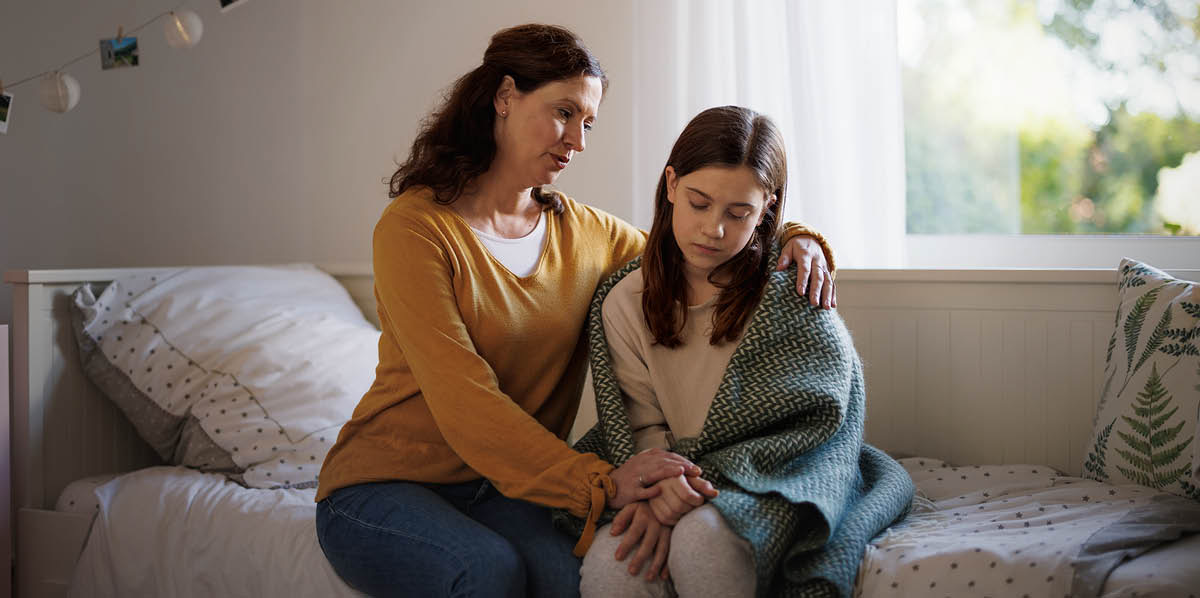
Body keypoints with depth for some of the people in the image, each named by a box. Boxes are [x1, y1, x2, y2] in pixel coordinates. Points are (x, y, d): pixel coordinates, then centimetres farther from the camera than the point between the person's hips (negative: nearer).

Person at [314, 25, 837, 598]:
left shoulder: (586, 233, 7)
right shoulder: (415, 226, -12)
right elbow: (463, 400, -21)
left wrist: (796, 239, -3)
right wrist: (600, 481, -32)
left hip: (499, 489, 4)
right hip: (383, 482, -4)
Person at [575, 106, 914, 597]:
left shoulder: (788, 288, -6)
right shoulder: (625, 302, 5)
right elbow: (645, 427, 5)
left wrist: (692, 490, -20)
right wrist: (659, 484, -20)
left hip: (779, 482, -2)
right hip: (670, 479, 2)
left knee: (702, 538, -35)